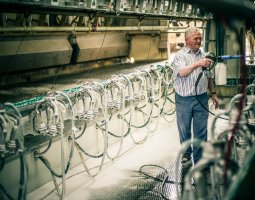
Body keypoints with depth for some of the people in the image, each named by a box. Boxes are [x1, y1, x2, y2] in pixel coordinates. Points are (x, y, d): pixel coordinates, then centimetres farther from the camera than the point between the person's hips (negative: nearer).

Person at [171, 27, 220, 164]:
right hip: (184, 99, -3)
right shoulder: (180, 55, -2)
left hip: (201, 99, 3)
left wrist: (213, 93, 13)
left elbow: (209, 77, 19)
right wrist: (197, 64, -33)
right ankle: (186, 152, 34)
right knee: (184, 129, 12)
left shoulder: (203, 55, 12)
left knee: (201, 132, 1)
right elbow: (182, 72, -21)